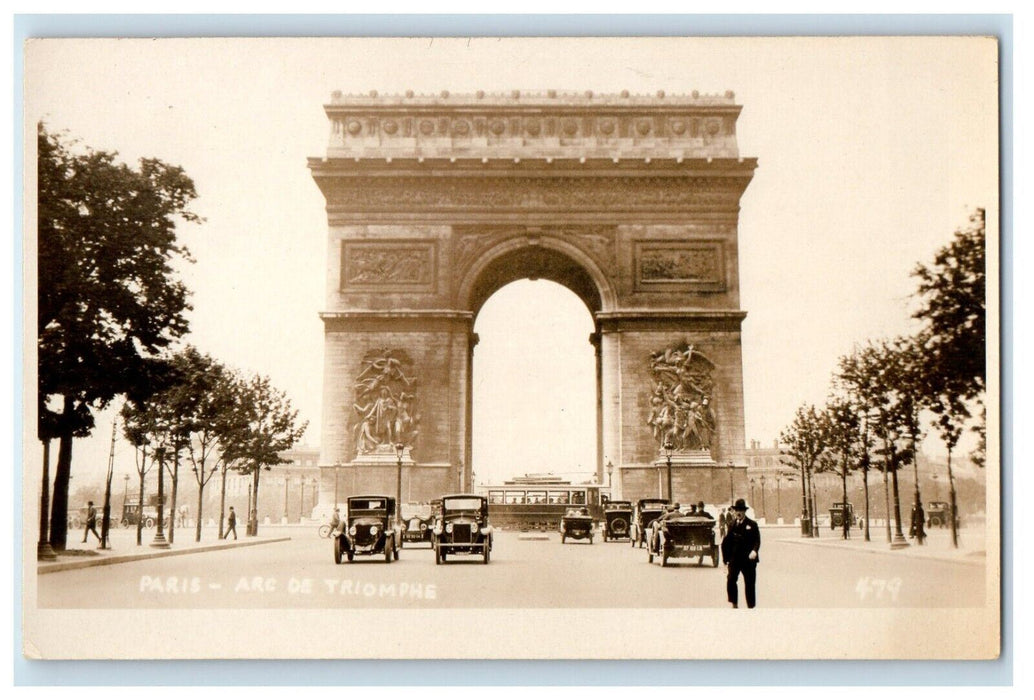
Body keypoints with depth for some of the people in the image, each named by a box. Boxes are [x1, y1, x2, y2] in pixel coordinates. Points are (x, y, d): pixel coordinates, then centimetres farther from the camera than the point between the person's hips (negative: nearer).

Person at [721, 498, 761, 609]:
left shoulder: (752, 525, 3)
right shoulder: (732, 525, 11)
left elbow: (757, 540, -6)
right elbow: (726, 543, 12)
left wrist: (754, 551, -27)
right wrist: (726, 560, 7)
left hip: (748, 559, -2)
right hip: (734, 559, 2)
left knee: (749, 584, 2)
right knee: (730, 580, -14)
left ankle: (751, 607, 13)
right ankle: (734, 605, -1)